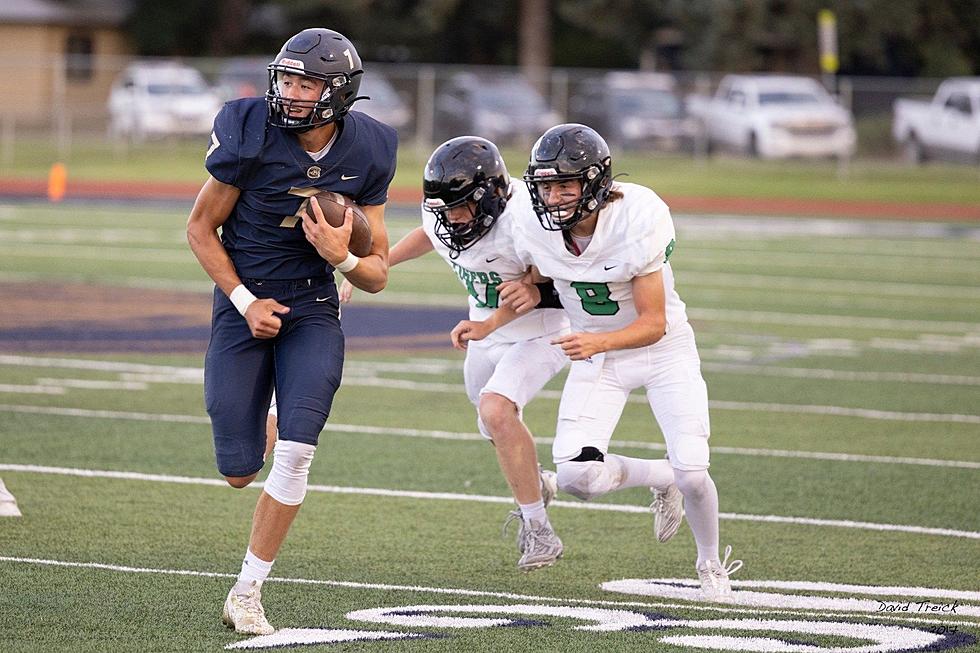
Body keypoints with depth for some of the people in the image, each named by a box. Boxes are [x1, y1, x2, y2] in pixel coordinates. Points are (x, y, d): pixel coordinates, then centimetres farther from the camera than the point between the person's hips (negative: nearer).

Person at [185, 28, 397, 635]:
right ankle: (251, 420, 40)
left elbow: (378, 275, 1)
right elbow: (201, 227, -3)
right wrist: (245, 302, -11)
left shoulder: (367, 155, -7)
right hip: (245, 305, -1)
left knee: (296, 453, -18)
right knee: (240, 472, 1)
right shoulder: (249, 136, -16)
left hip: (313, 311, 1)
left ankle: (247, 592, -6)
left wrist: (341, 257, -21)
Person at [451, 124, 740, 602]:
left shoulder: (639, 220, -29)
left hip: (662, 348, -3)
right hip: (596, 354, 4)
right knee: (576, 477, -16)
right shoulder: (537, 232, -17)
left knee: (692, 475, -15)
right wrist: (488, 326, -5)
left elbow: (653, 324, -26)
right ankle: (661, 477, 17)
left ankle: (711, 564, 17)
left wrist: (598, 342, -42)